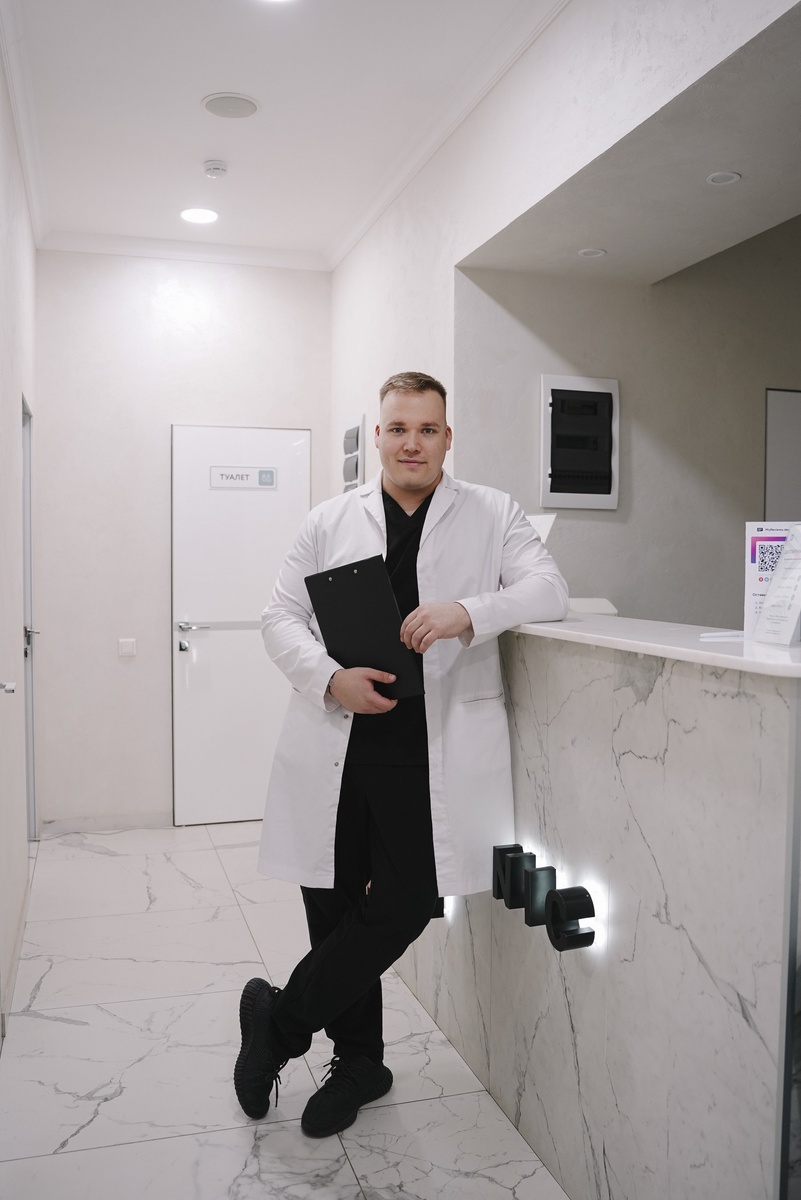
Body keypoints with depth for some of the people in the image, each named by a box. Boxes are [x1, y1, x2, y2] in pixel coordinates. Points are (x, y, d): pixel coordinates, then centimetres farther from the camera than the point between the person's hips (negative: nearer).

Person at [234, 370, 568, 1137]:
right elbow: (281, 616, 7)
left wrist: (468, 612, -22)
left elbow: (549, 590, -4)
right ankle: (358, 1061, 33)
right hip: (338, 743, 2)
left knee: (403, 902, -5)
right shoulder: (329, 521, 11)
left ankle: (279, 1021, 21)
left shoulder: (493, 515, 8)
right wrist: (330, 678, -12)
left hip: (433, 748, -1)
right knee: (332, 906, 9)